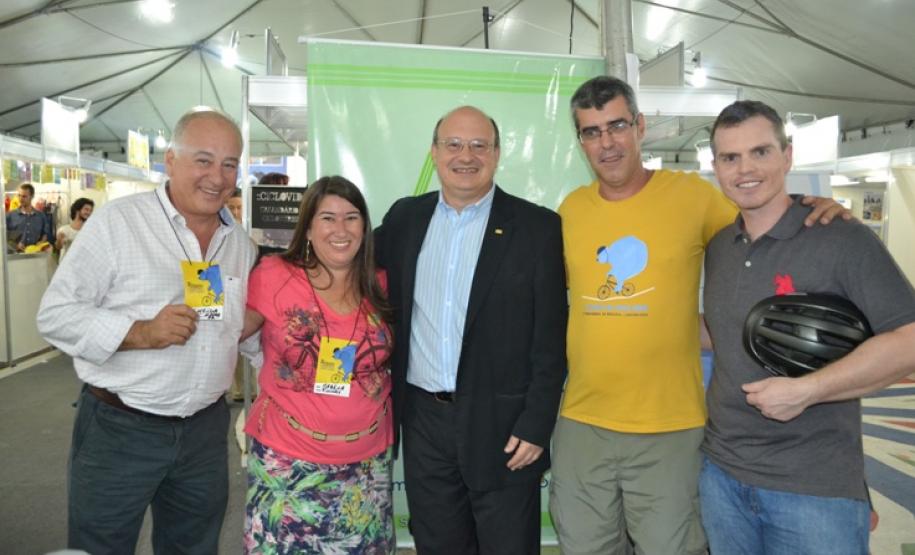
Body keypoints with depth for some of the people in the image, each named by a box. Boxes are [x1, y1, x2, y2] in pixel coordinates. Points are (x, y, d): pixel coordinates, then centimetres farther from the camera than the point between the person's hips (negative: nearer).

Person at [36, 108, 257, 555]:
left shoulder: (240, 241, 6)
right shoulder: (117, 222, -11)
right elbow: (55, 315, -12)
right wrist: (140, 333, -23)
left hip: (206, 430, 5)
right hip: (118, 430, -4)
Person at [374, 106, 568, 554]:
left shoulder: (538, 227, -7)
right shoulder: (405, 218, 5)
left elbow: (551, 338, -8)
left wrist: (536, 426, -10)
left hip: (502, 424, -3)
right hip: (423, 421, 4)